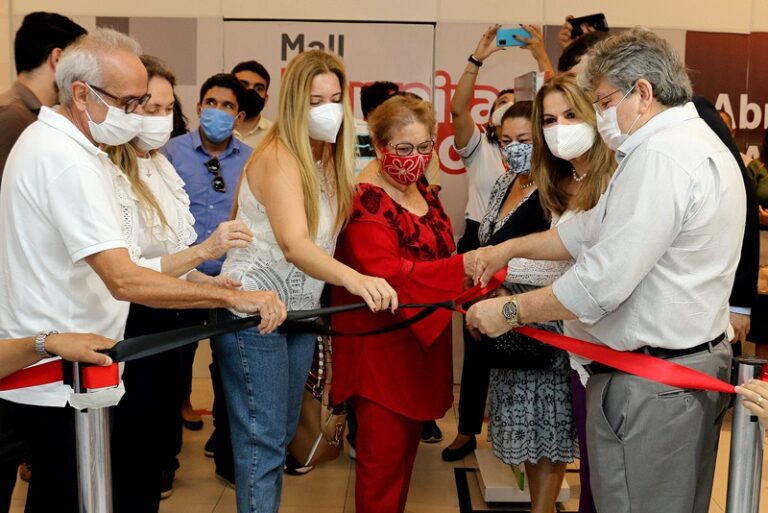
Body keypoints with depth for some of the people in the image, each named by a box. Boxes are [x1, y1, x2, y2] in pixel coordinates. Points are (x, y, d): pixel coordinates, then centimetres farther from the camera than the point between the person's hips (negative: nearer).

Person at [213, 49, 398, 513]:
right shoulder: (278, 157, -20)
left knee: (283, 435, 17)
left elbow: (322, 241, 7)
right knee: (262, 441, -3)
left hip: (300, 311, 8)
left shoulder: (332, 158, 5)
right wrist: (352, 277, -51)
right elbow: (293, 244, -36)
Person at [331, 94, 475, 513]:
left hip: (421, 341, 9)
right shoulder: (365, 201, -18)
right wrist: (460, 267, -34)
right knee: (383, 455, -1)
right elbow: (386, 274, -29)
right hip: (381, 345, -9)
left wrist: (476, 270, 11)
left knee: (406, 447, 18)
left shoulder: (419, 192, 12)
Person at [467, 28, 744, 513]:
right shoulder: (698, 142, 14)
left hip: (649, 384, -11)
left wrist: (511, 311, -14)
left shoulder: (659, 158, -21)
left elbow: (604, 280, -26)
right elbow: (596, 227, 18)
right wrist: (510, 248, 16)